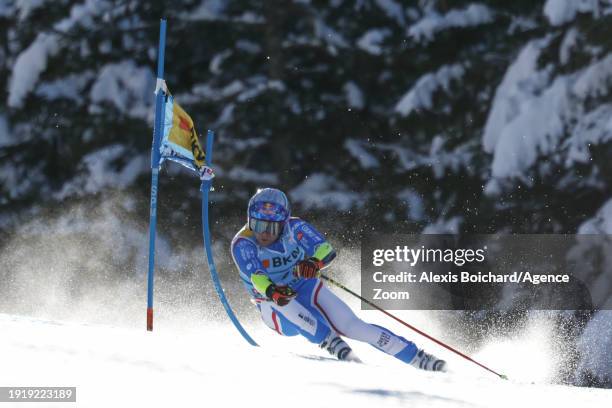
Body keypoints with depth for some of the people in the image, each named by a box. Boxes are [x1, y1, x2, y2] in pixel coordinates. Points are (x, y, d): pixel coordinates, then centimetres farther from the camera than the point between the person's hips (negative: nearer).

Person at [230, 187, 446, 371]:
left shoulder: (293, 227, -14)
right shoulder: (242, 243, -19)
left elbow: (326, 249, -27)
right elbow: (255, 276, -35)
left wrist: (314, 262, -51)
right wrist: (272, 291, -58)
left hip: (307, 289, 1)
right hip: (274, 307, -1)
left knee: (353, 326, -14)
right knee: (284, 305, -36)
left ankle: (418, 357, -8)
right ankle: (334, 345, -35)